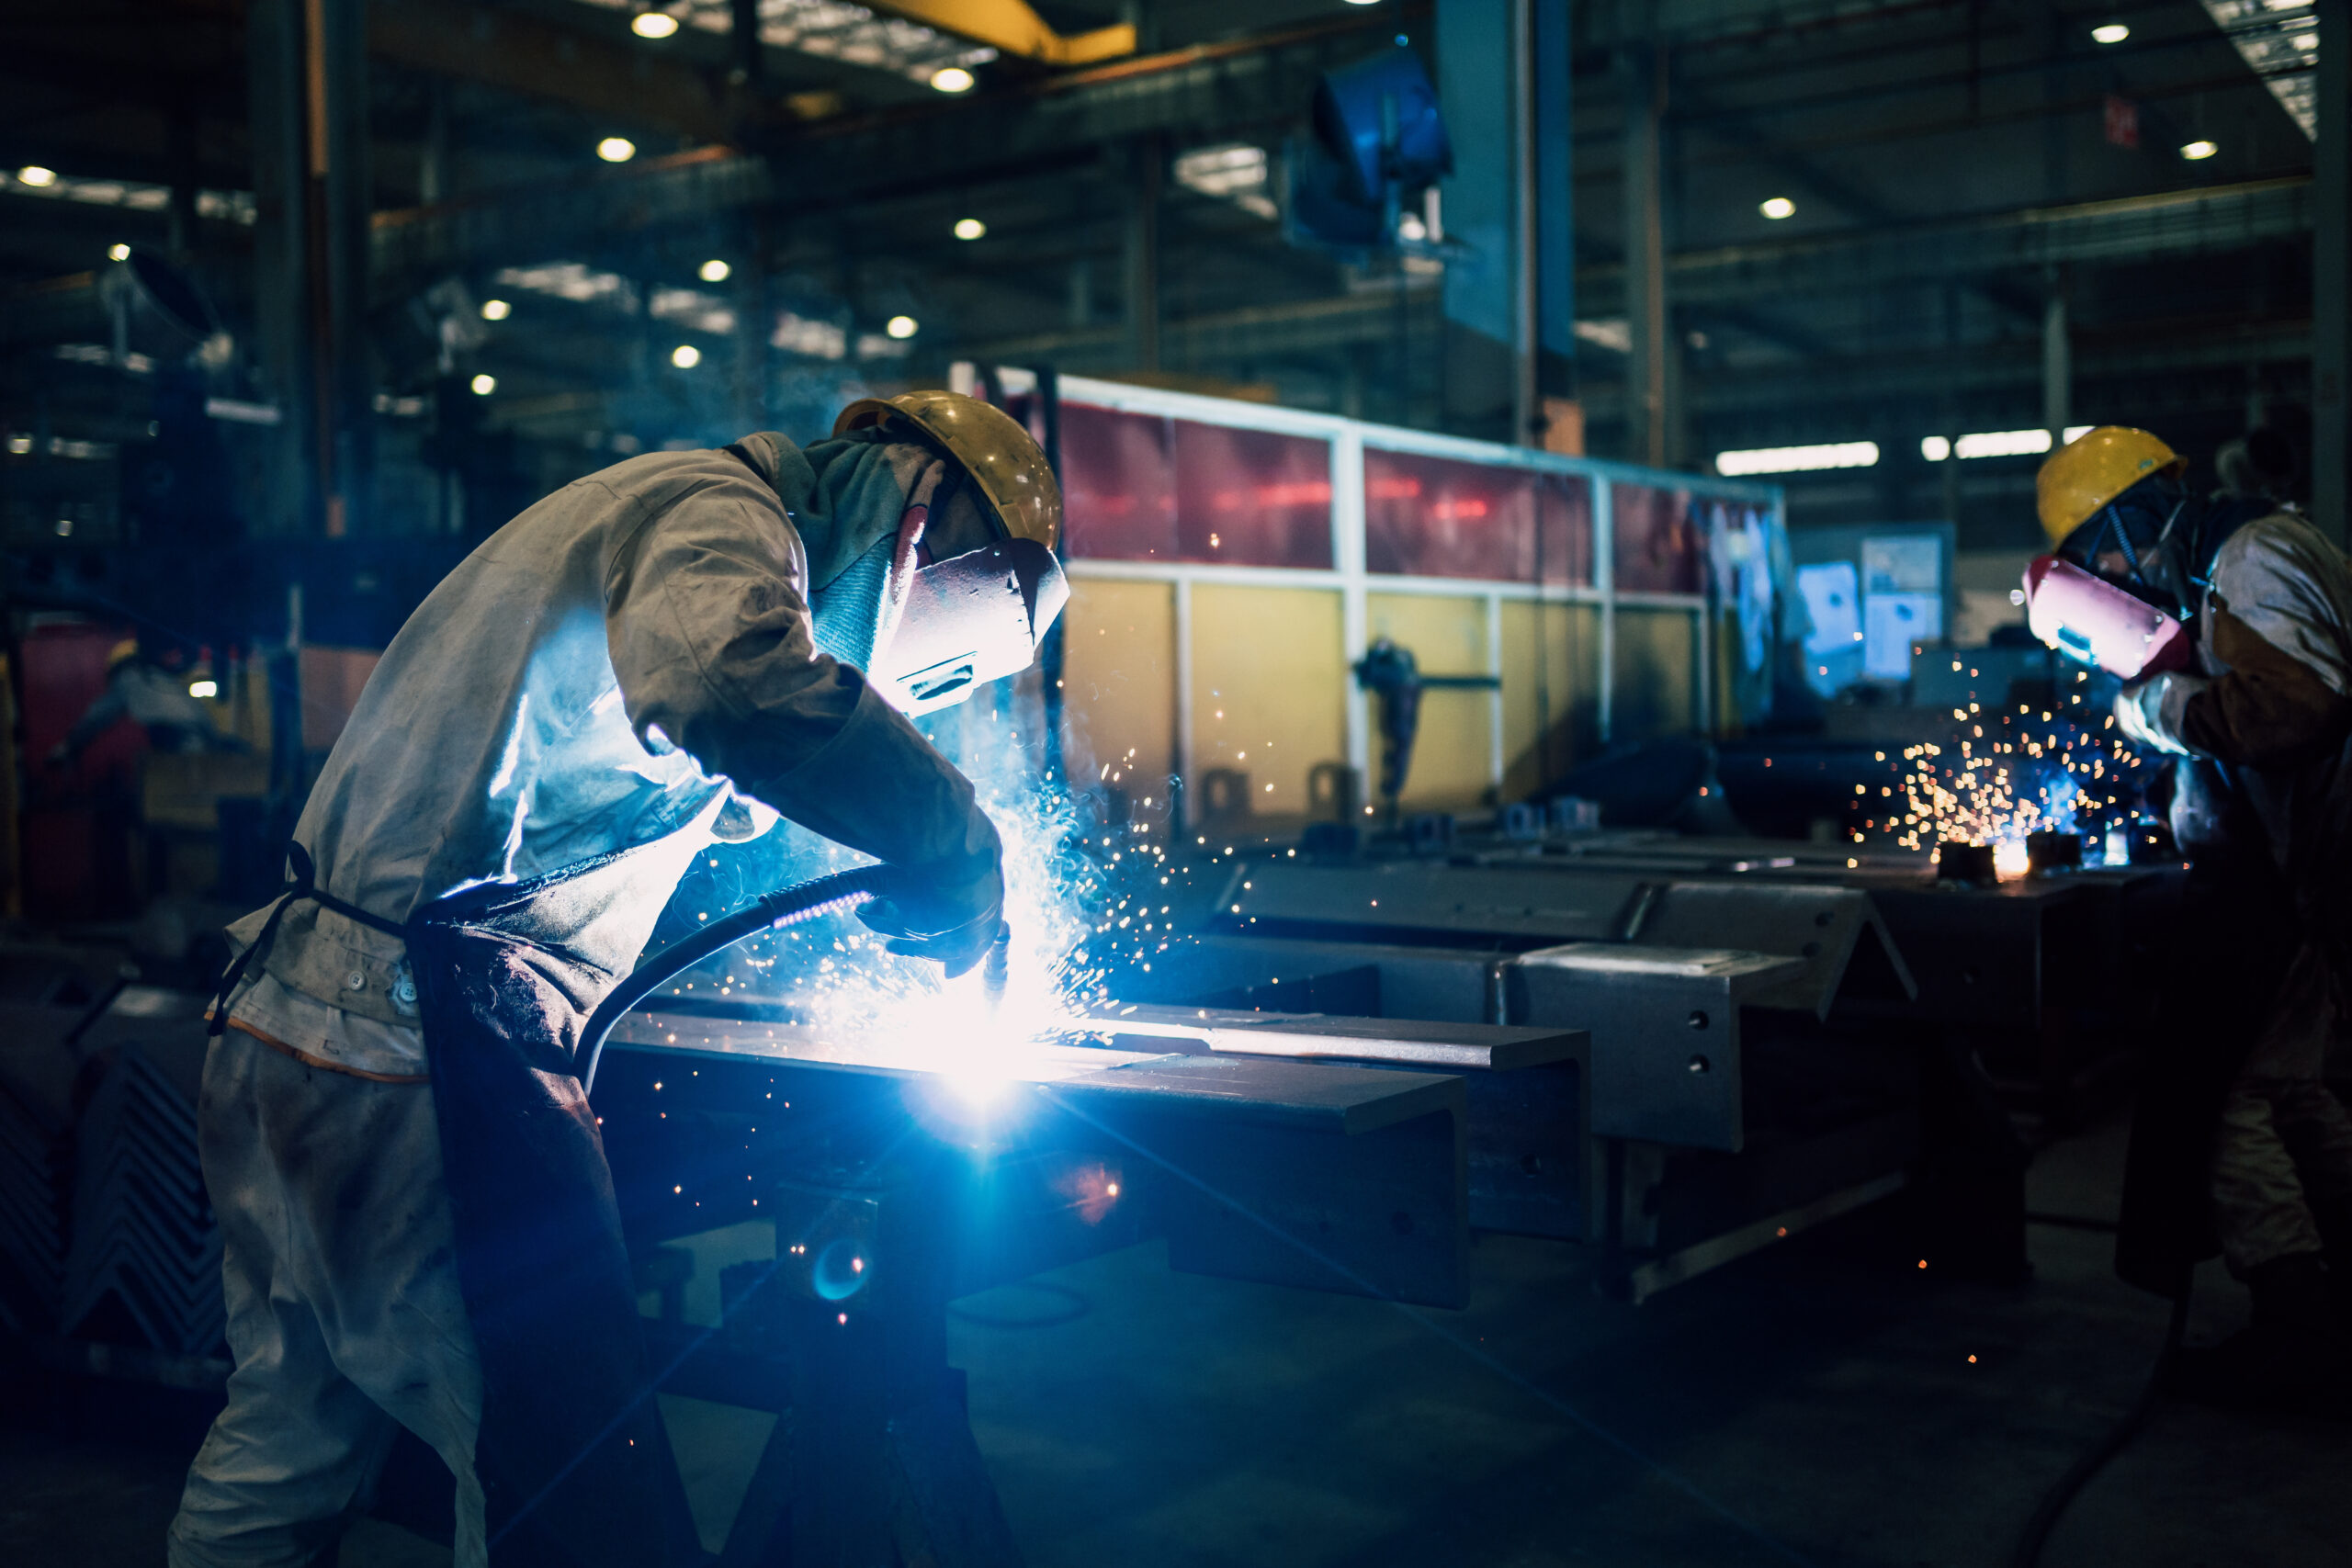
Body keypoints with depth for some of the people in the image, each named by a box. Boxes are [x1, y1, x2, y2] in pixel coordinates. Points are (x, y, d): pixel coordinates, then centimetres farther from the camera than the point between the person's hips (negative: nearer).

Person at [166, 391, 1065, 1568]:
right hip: (422, 1045, -11)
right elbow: (728, 675, -34)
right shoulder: (720, 512, -10)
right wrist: (954, 841, -22)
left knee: (288, 1448, 21)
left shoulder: (644, 511, 23)